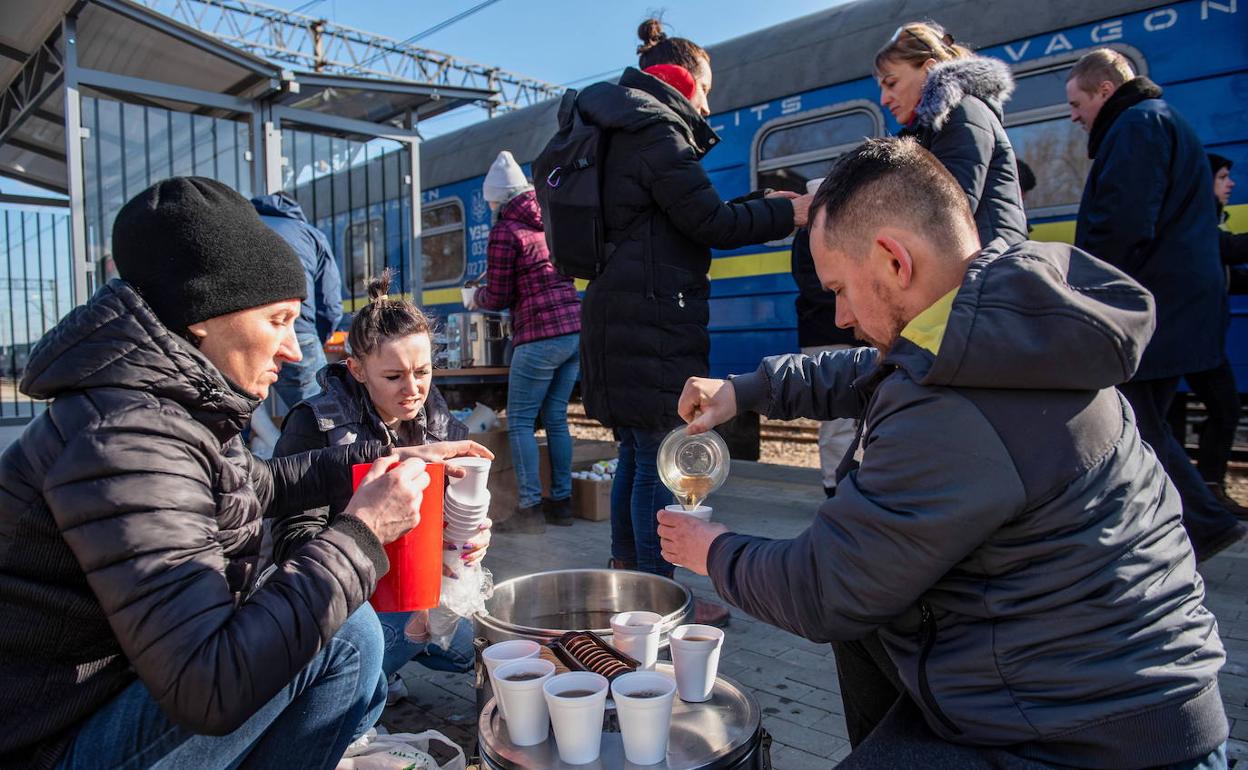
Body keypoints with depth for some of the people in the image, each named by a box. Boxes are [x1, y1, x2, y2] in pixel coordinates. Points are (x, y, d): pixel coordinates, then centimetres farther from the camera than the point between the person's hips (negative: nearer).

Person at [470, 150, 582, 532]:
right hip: (576, 329, 7)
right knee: (556, 418, 13)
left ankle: (530, 507, 1)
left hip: (540, 335, -7)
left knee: (520, 422, 1)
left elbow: (498, 298, -5)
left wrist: (475, 296, 18)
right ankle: (561, 501, 18)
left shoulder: (504, 231, -6)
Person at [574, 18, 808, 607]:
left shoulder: (624, 133, 22)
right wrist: (788, 212, -2)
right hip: (651, 321, -10)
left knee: (634, 453, 16)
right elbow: (709, 223, -13)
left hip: (620, 317, 10)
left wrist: (762, 206, 21)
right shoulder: (657, 129, -9)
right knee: (658, 460, -4)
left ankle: (626, 574, 27)